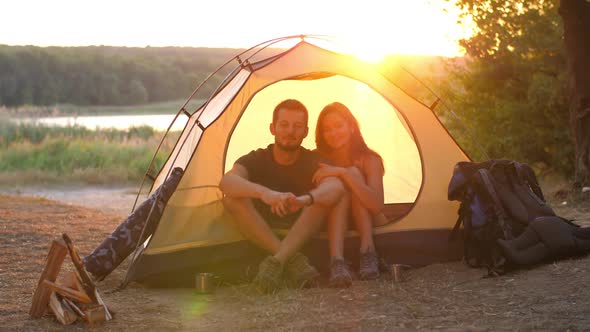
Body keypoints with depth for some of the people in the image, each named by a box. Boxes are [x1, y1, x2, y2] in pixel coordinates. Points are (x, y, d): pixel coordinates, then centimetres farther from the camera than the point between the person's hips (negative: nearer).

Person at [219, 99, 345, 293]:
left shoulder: (313, 161, -6)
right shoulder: (255, 160, -7)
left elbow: (336, 186, -30)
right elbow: (226, 182, -30)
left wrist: (305, 199, -54)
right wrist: (264, 193, -52)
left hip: (304, 232, 0)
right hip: (262, 231, 0)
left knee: (329, 194, -27)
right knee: (232, 198, -28)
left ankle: (276, 262, -38)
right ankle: (293, 261, -35)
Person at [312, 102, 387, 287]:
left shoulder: (369, 160, -12)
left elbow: (377, 205, -29)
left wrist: (343, 172, -37)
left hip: (369, 226, -1)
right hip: (336, 228, 1)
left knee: (354, 173, -24)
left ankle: (368, 252, -33)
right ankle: (337, 262, -48)